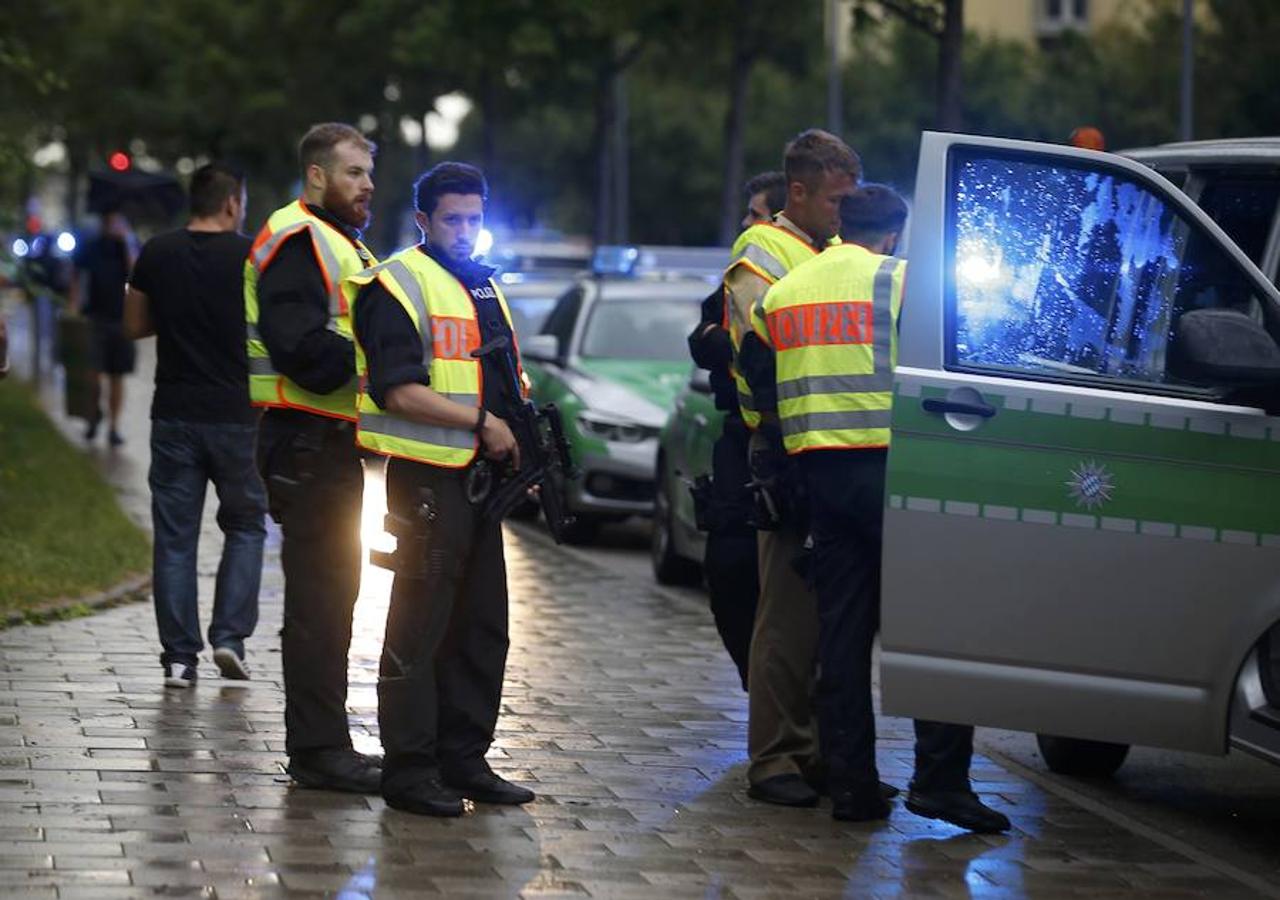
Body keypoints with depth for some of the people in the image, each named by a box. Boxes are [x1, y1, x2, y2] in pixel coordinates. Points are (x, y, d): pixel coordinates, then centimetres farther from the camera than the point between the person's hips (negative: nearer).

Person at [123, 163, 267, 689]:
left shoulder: (157, 255, 0)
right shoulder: (252, 257, -7)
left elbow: (134, 326, 8)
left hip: (175, 415, 2)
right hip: (236, 415, -2)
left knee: (174, 537, 6)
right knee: (245, 525, 15)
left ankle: (180, 659, 4)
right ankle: (229, 636, 1)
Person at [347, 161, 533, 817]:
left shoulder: (482, 285, 19)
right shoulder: (399, 285, -9)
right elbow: (397, 390, -19)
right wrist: (482, 422, -18)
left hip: (479, 476, 9)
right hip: (426, 476, -9)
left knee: (482, 625, 12)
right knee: (420, 626, -5)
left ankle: (464, 758, 21)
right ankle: (408, 768, 0)